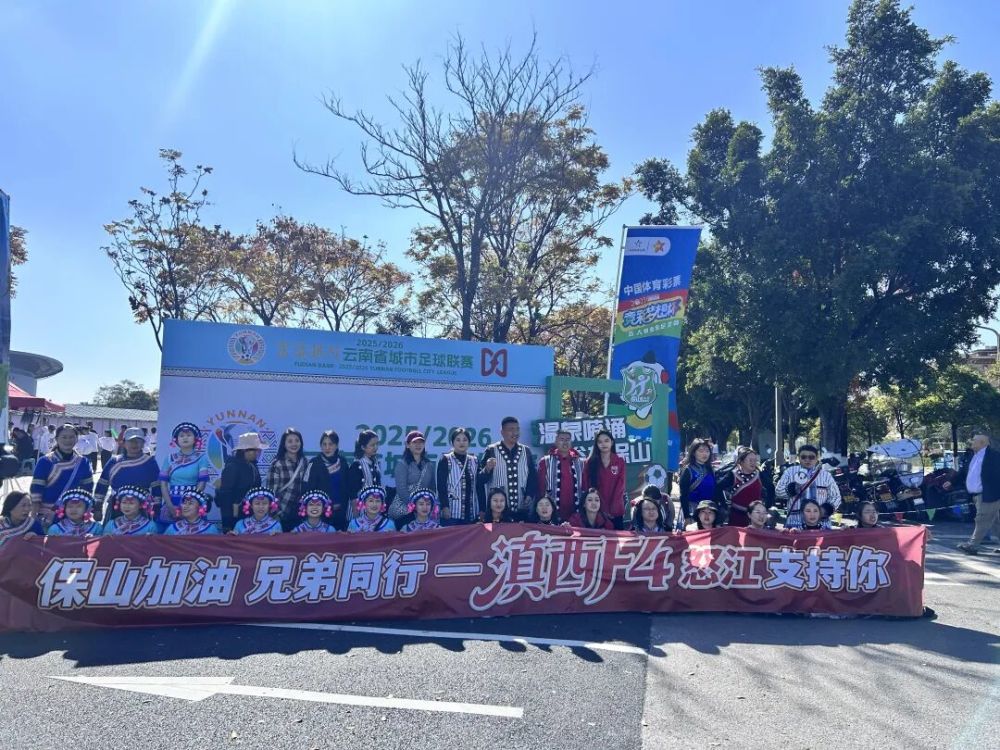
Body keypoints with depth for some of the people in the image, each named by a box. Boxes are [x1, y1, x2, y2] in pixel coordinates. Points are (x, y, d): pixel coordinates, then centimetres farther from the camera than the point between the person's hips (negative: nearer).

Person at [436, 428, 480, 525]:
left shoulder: (474, 461, 13)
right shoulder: (445, 460, 0)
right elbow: (441, 485, -6)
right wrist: (444, 506, -14)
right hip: (452, 512, -4)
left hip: (472, 513, 4)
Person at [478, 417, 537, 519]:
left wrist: (529, 496, -1)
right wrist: (487, 469, -23)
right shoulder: (491, 451, -1)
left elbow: (532, 477, 14)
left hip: (521, 509, 3)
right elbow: (481, 479, -3)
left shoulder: (526, 451, 8)